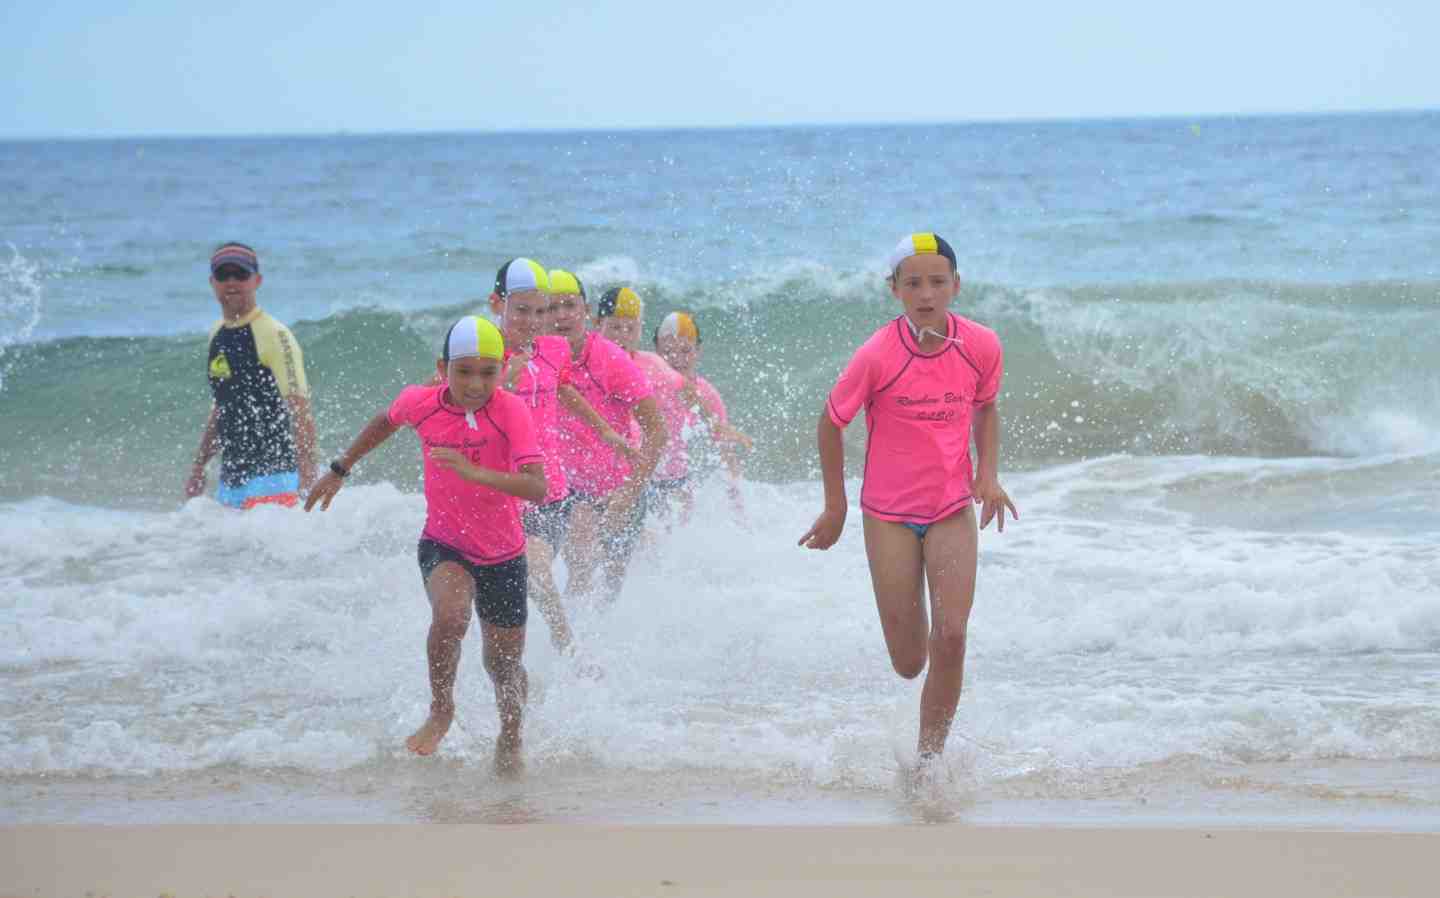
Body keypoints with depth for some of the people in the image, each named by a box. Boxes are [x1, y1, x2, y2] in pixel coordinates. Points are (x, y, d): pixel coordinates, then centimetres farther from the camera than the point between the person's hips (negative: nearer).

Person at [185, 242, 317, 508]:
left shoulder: (275, 336, -10)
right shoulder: (218, 335, 14)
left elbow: (301, 413, -16)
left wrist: (307, 477, -23)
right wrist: (198, 466, 24)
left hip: (270, 478, -8)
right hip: (229, 481, 8)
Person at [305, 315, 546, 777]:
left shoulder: (511, 411, -23)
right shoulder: (420, 402, -12)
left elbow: (537, 488, -33)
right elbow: (386, 422, 13)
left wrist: (474, 472, -45)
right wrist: (340, 469, 24)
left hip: (502, 553, 0)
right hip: (443, 544, 0)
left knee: (504, 664, 13)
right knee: (450, 616, -32)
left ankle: (510, 741, 43)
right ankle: (440, 711, -7)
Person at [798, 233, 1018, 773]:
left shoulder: (981, 347, -9)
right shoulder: (878, 356, -18)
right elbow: (831, 423, -3)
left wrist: (988, 472, -3)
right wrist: (835, 508, 2)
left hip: (953, 510, 2)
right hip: (890, 514, -1)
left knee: (951, 637, -14)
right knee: (909, 662, 0)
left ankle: (930, 756, 2)